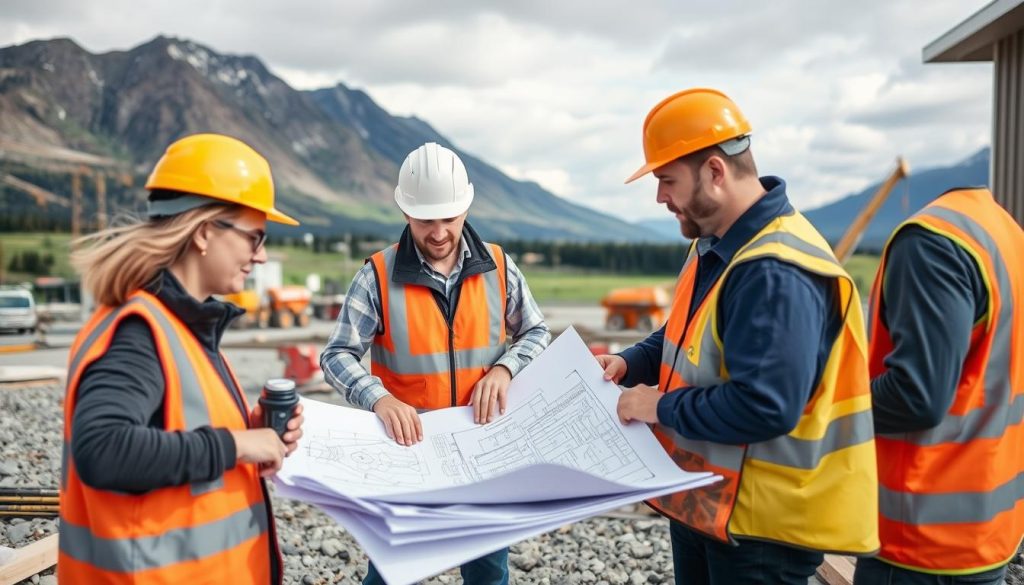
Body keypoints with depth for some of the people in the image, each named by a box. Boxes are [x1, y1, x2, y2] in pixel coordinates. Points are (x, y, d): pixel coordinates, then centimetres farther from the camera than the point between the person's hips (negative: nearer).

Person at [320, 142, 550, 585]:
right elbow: (337, 356, -11)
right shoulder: (379, 276, -10)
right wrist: (378, 398, -30)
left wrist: (504, 367, -13)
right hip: (407, 445, -2)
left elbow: (536, 332, 7)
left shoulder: (498, 268, -2)